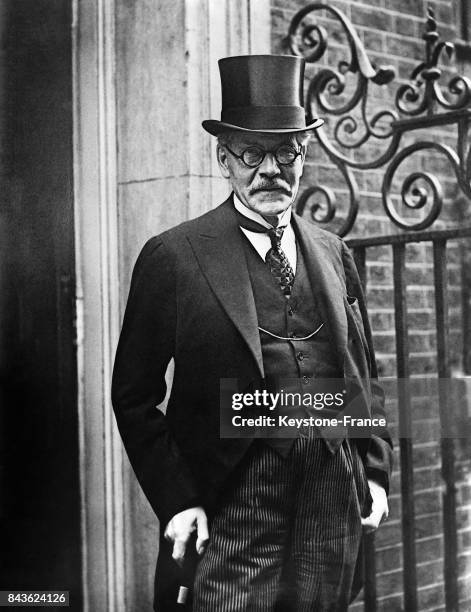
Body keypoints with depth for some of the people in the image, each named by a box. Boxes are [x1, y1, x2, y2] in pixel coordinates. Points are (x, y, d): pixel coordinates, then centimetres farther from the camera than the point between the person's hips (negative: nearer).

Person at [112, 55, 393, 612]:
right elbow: (134, 397, -2)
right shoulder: (172, 257, -4)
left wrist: (376, 472, 8)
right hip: (228, 511, -4)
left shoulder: (333, 253, 11)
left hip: (334, 504, 5)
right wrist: (175, 501, -9)